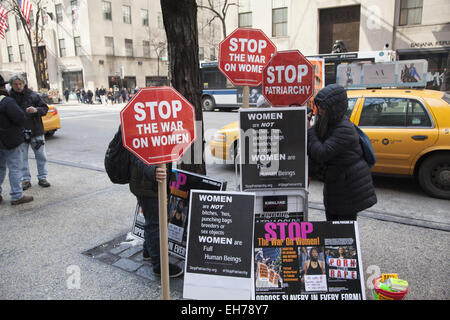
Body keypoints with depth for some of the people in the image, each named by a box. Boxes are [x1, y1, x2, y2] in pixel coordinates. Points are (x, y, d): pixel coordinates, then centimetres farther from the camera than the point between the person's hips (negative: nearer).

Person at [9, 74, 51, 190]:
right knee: (22, 157, 7)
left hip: (35, 131, -1)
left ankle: (42, 177, 18)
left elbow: (45, 108, 0)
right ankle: (26, 179, 18)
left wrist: (36, 110, -21)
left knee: (41, 155, 6)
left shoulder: (32, 95, -2)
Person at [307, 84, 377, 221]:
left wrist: (309, 130, -20)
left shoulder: (344, 129, -24)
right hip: (334, 186, 9)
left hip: (348, 188, -9)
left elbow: (322, 154, -29)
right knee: (331, 224, 21)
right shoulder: (328, 124, 4)